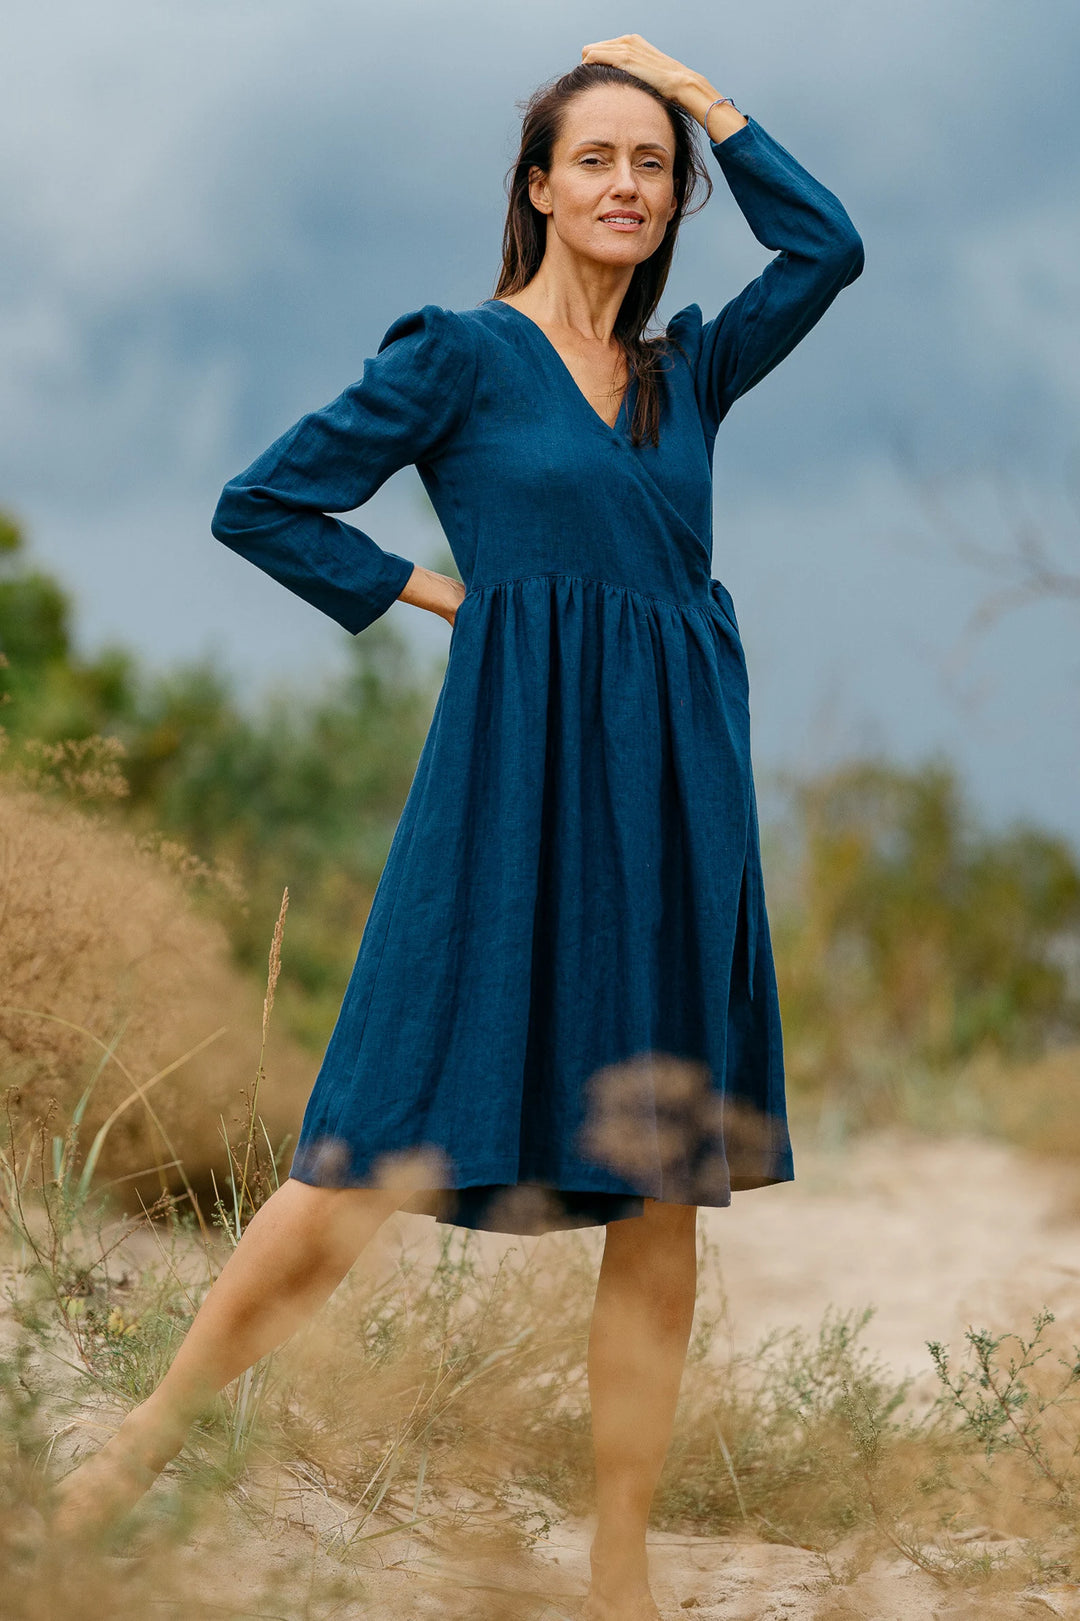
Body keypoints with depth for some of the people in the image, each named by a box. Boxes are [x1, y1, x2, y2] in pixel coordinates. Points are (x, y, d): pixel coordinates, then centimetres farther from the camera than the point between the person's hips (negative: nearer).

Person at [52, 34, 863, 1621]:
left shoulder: (686, 372, 16)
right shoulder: (462, 354, 2)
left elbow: (829, 243, 11)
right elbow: (261, 506, 2)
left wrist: (702, 96, 12)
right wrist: (435, 590, 1)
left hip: (679, 810, 5)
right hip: (513, 791, -5)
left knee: (665, 1223, 2)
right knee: (376, 1178, -10)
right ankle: (147, 1440, 7)